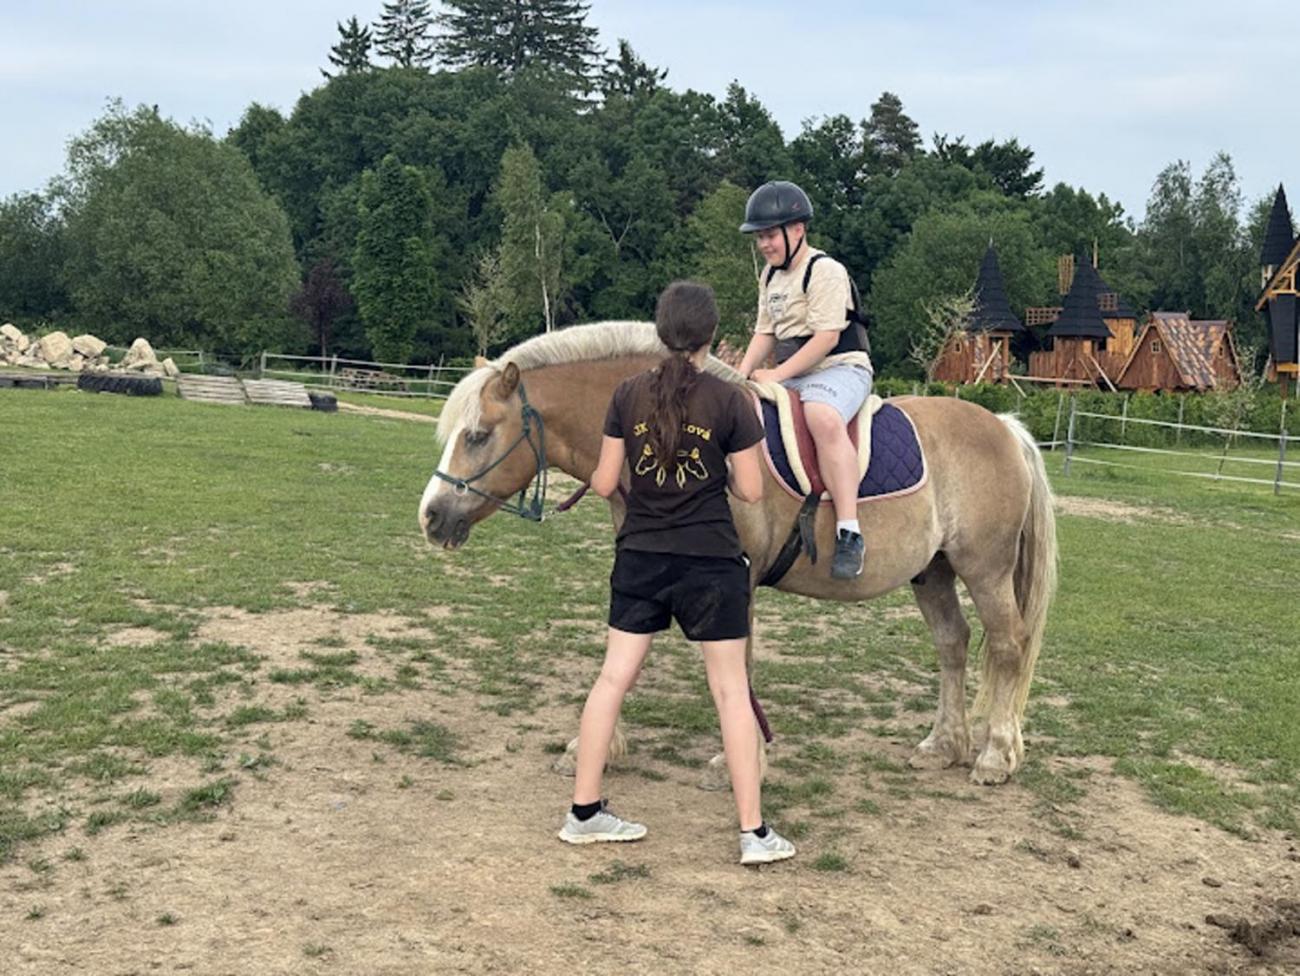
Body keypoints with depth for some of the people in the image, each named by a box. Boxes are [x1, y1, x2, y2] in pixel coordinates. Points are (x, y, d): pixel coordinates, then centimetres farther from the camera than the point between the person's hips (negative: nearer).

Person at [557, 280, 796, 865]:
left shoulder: (629, 395, -3)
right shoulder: (730, 401, -9)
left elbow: (605, 484, 1)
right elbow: (751, 491, -6)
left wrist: (600, 473, 23)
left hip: (640, 559, 3)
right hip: (711, 564, -2)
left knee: (613, 679, 11)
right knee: (731, 692, 5)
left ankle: (584, 812, 19)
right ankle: (754, 833, 9)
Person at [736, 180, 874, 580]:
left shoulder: (825, 271, -10)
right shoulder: (770, 276, 18)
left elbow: (827, 337, -18)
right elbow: (765, 332, 16)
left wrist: (776, 375, -20)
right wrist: (743, 374, -3)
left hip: (839, 368, -10)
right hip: (791, 375, 10)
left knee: (824, 419, -40)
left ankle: (849, 533, -44)